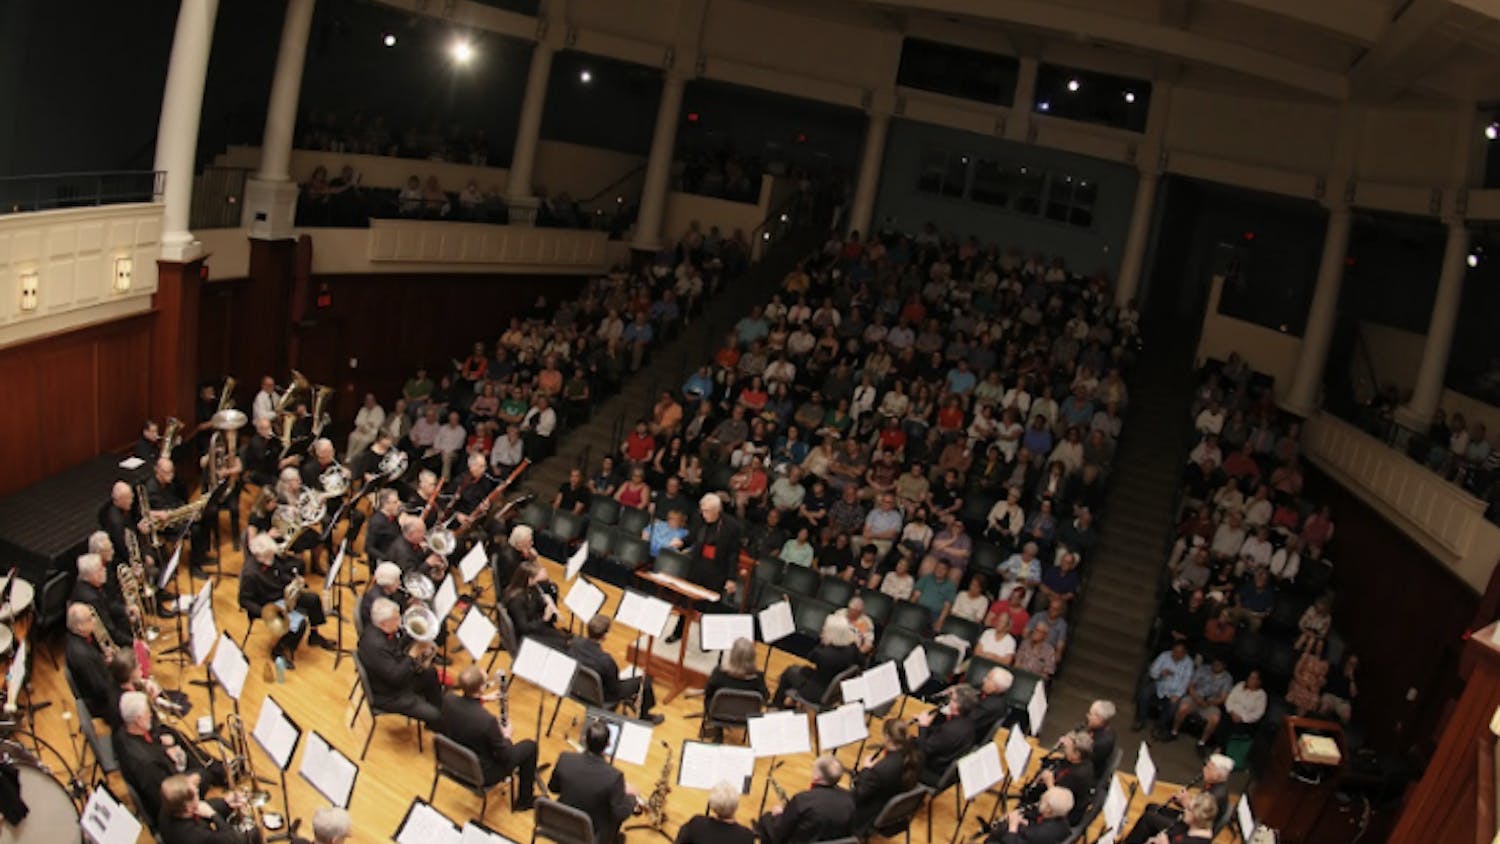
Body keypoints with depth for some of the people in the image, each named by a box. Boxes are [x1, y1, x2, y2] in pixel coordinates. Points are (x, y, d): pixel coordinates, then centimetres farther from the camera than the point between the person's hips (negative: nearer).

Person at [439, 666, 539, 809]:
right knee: (530, 746, 12)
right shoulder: (487, 720, -38)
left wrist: (483, 699, 6)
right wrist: (506, 736, -3)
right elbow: (505, 756, -20)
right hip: (480, 775, -6)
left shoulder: (448, 699, -21)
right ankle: (524, 800, 30)